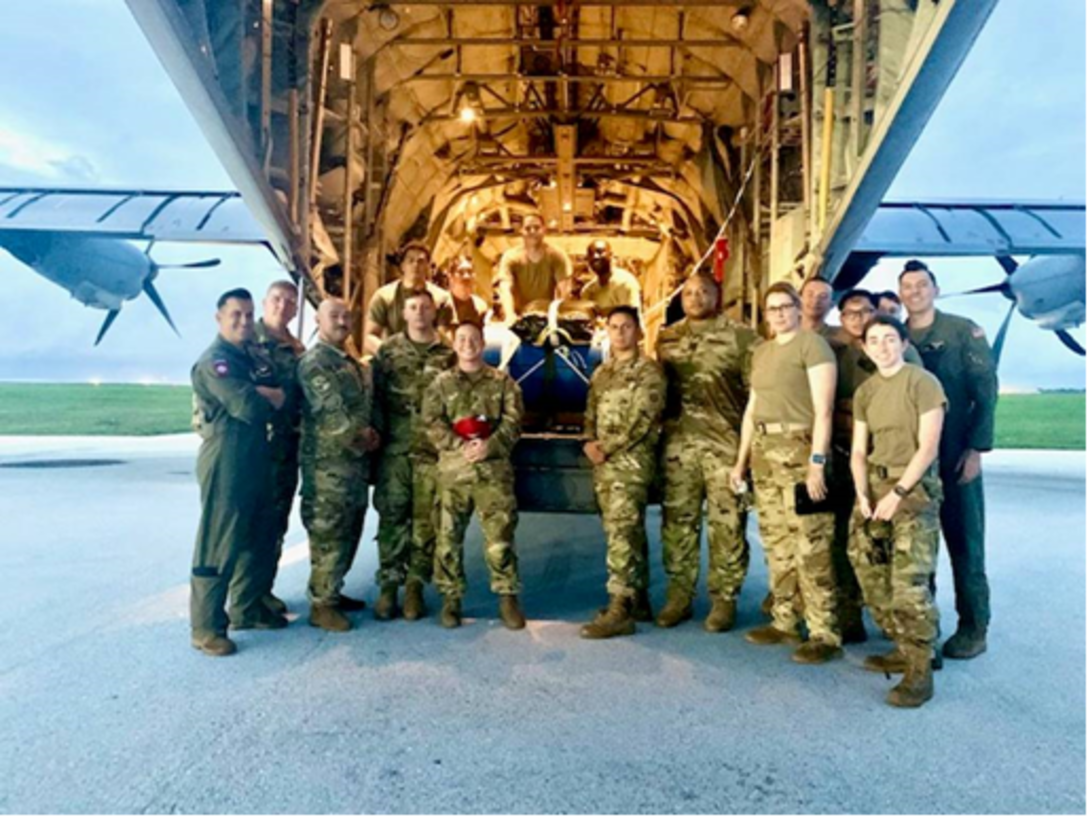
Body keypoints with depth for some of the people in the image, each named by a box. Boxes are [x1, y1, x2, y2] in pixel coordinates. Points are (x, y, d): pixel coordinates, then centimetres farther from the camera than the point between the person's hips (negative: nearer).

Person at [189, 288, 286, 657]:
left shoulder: (248, 358, 17)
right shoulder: (213, 362, -12)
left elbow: (280, 401, 12)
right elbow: (249, 407, -23)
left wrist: (262, 395, -9)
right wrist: (272, 397, -3)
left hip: (255, 461, 9)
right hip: (226, 463, -9)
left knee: (257, 539, 17)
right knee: (218, 546, -3)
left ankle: (249, 607, 31)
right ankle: (206, 628, 6)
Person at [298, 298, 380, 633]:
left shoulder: (353, 363, 18)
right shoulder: (313, 362, -11)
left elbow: (367, 406, 21)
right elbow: (331, 411, -19)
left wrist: (370, 435, 3)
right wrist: (361, 439, -9)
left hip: (355, 459, 9)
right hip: (327, 462, -9)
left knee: (350, 530, 16)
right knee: (328, 533, -4)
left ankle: (332, 591, 29)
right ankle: (321, 604, 6)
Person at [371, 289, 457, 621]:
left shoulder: (448, 354, 8)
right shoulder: (387, 351, 9)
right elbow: (375, 395, 6)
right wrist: (377, 430, -4)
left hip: (433, 449, 0)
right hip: (394, 447, 0)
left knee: (426, 519, 2)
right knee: (391, 516, 3)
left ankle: (415, 586, 12)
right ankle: (388, 585, 11)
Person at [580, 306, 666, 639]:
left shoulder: (649, 371, -4)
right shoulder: (600, 374, 19)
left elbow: (642, 419, -13)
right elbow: (591, 414, 18)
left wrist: (607, 448, -14)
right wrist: (590, 442, -2)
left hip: (632, 460, -8)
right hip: (603, 462, 8)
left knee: (622, 533, -14)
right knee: (627, 533, 13)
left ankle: (620, 611, -14)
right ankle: (638, 600, 21)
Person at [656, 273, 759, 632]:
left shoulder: (740, 336, 1)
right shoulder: (666, 339, 13)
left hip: (725, 444, -3)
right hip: (677, 443, 4)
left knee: (726, 524, 1)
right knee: (677, 521, 8)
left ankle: (724, 599, 13)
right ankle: (678, 595, 19)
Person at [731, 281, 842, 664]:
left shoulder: (812, 345, -4)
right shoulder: (761, 352, 18)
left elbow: (823, 410, -12)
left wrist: (817, 462, -20)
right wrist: (741, 459, 17)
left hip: (799, 448, -8)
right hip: (764, 451, 8)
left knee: (809, 545, -7)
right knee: (776, 541, 12)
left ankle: (825, 635, 0)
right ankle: (784, 622, 22)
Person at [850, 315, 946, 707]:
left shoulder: (923, 383, -6)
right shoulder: (864, 391, 12)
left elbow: (928, 447, -11)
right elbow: (859, 450, 9)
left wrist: (898, 494, -15)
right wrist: (862, 494, -5)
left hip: (914, 487, -6)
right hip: (874, 485, 6)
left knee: (909, 581, -14)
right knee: (872, 576, 6)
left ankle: (921, 669, -4)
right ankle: (904, 650, 21)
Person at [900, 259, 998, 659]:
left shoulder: (963, 331, 0)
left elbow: (986, 390, -4)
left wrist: (976, 448, -11)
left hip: (955, 454, -3)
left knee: (964, 542, 2)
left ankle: (973, 628, 12)